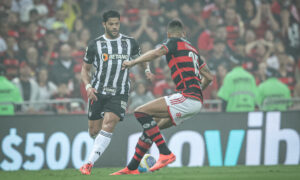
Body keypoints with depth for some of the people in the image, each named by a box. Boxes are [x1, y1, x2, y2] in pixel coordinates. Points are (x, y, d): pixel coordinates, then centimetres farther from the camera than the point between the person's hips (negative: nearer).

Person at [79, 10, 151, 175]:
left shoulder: (130, 43, 7)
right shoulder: (95, 45, 3)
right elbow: (85, 69, 11)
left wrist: (147, 70, 5)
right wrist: (88, 86, -6)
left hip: (119, 94, -1)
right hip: (98, 92, 1)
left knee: (108, 124, -22)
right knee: (94, 131, 2)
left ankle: (89, 164, -23)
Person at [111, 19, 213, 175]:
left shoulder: (174, 42, 3)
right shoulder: (192, 49, 27)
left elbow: (157, 53, -17)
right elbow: (209, 77, 29)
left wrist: (133, 62, -7)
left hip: (187, 98, -9)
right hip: (196, 101, 9)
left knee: (141, 112, -13)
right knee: (151, 126, 15)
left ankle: (165, 153, -19)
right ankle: (132, 168, 17)